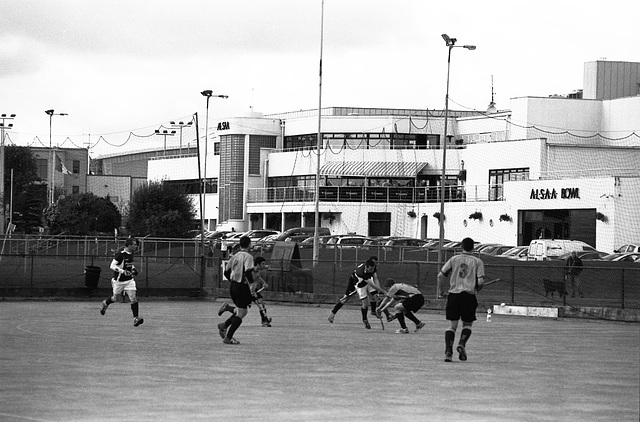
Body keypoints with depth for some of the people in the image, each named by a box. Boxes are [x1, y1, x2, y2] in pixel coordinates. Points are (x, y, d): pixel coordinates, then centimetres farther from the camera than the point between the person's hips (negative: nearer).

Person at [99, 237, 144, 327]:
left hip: (129, 279, 5)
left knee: (133, 298, -8)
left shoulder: (131, 253, 3)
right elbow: (112, 266, -23)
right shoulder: (121, 253, -21)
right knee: (115, 298, 14)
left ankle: (136, 318, -10)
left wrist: (133, 269, 7)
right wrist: (123, 271, -32)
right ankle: (105, 303, 47)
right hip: (119, 280, -5)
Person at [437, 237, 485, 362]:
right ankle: (462, 344, -10)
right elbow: (481, 281, -6)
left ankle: (448, 351, -7)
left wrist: (441, 291, 13)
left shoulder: (454, 259, 8)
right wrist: (477, 289, 15)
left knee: (452, 324, 6)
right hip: (469, 295, -1)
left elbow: (441, 275, 1)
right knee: (467, 324, 15)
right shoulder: (477, 262, 3)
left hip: (454, 294, 1)